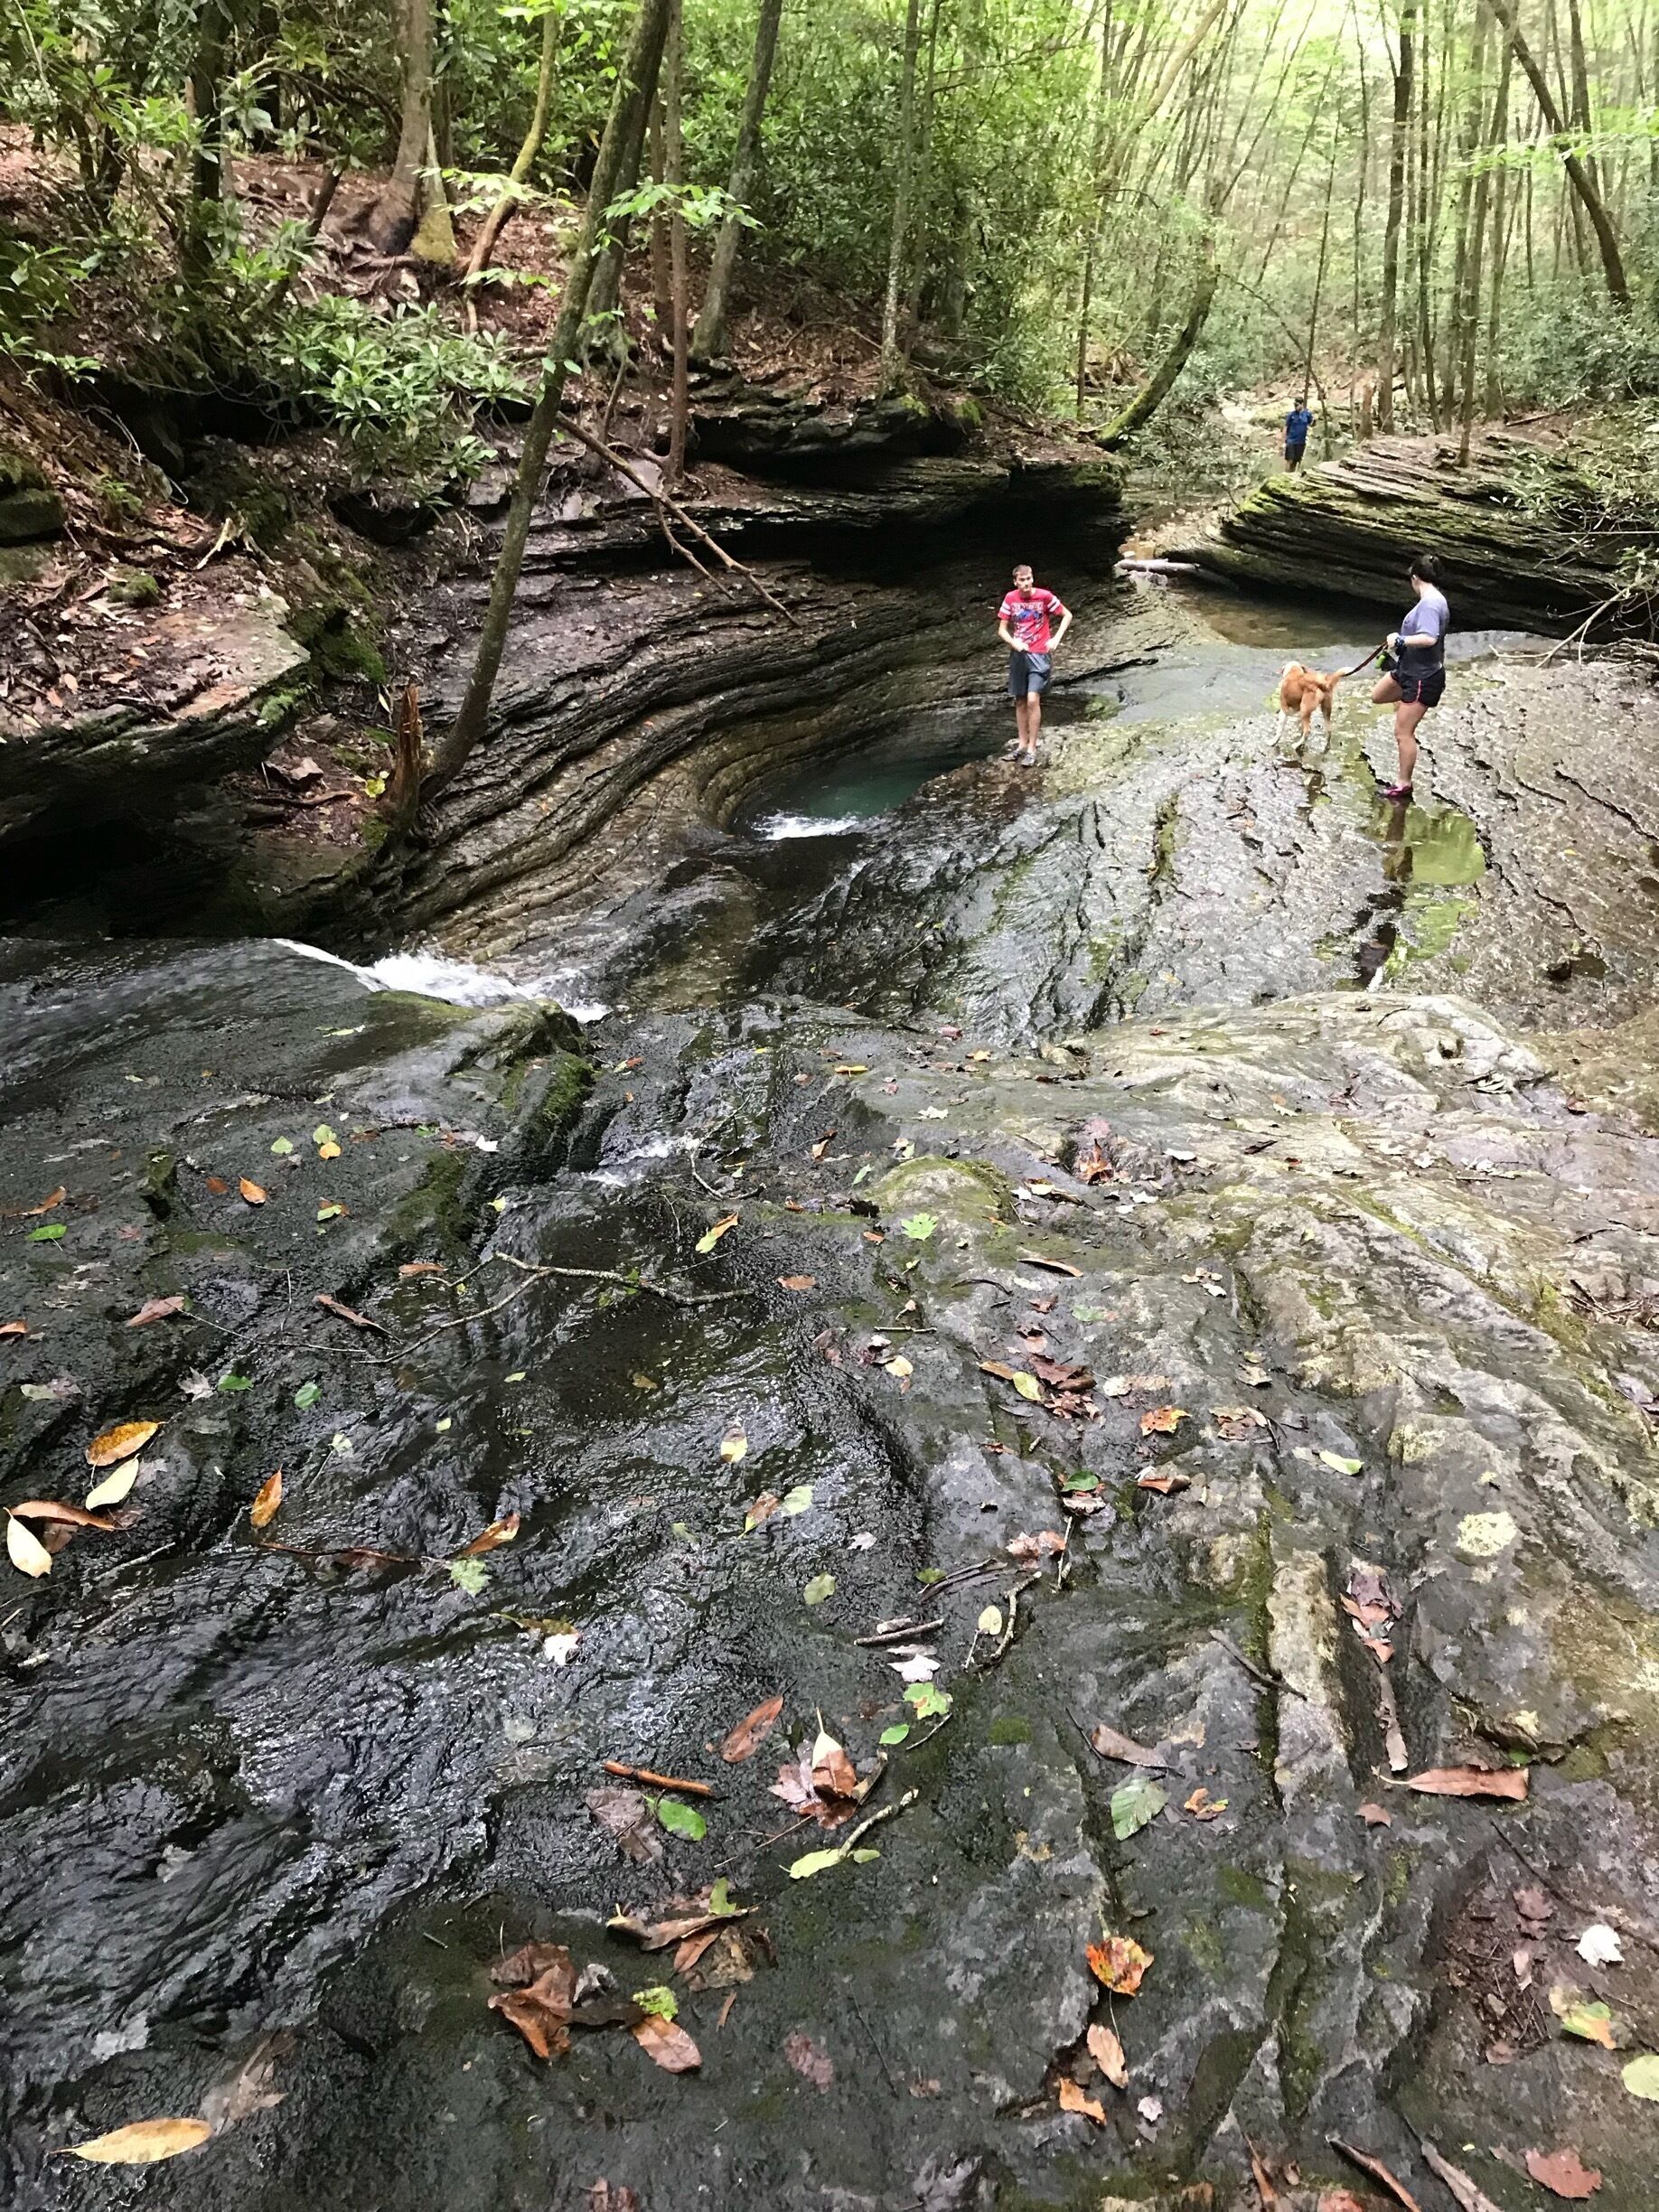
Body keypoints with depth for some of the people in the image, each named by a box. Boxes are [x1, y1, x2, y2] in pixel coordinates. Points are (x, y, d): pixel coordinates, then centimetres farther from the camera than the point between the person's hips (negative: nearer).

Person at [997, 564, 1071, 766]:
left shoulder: (1044, 596, -8)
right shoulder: (1010, 599, 0)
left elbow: (1067, 615, 3)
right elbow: (1002, 630, 5)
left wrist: (1056, 638, -8)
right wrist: (1014, 643, -14)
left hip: (1039, 655, -4)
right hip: (1018, 654, 4)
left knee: (1032, 700, -14)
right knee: (1020, 701, 11)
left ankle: (1032, 749, -8)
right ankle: (1022, 743, 25)